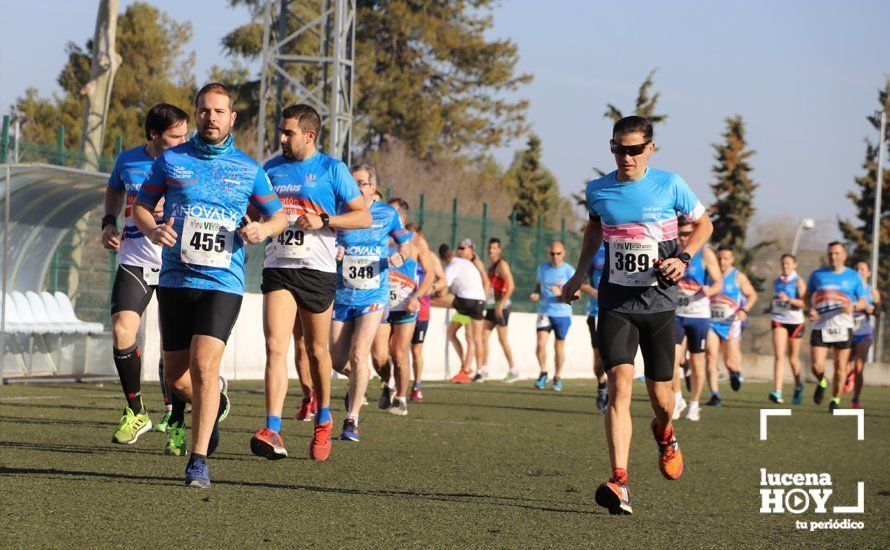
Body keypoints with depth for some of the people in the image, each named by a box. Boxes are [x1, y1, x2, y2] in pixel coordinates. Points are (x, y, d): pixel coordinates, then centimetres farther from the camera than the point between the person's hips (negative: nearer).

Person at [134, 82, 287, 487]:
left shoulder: (248, 170, 6)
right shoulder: (171, 160, 5)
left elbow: (277, 215, 15)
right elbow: (140, 205, 12)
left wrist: (263, 228, -8)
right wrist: (152, 230, -10)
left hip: (223, 283, -2)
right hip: (175, 280, 2)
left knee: (203, 366, -18)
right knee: (175, 376, 6)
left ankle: (199, 460, -11)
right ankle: (214, 406, 40)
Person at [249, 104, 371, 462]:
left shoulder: (332, 169, -1)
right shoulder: (271, 169, 11)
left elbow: (364, 217, -3)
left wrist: (324, 220, -16)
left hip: (318, 270, -2)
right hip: (278, 268, 2)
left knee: (316, 351, 10)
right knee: (275, 347, -14)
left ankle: (323, 420, 33)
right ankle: (272, 432, -23)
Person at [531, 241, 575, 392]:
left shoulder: (569, 271, -5)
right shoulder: (542, 268, 7)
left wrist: (561, 293, -27)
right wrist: (536, 294, 2)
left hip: (562, 313, -2)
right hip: (544, 312, 2)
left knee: (559, 347, 7)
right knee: (541, 344, -13)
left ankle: (557, 378, 23)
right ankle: (543, 373, 7)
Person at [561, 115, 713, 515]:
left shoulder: (670, 185, -5)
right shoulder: (597, 191, 2)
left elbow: (703, 223, 9)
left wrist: (684, 258, -8)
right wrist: (579, 275, 22)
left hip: (658, 301, 0)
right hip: (615, 302, 0)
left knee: (660, 395, 8)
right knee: (620, 384, -19)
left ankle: (664, 434, 48)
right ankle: (620, 485, -26)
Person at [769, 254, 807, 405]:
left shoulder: (798, 281, -5)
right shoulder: (777, 281, 10)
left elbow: (803, 303, -16)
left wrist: (788, 299, -28)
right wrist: (771, 308, 10)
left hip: (795, 321, -3)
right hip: (778, 320, 3)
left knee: (793, 358, 10)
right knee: (779, 356, -13)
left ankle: (798, 385, 37)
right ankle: (777, 392, -23)